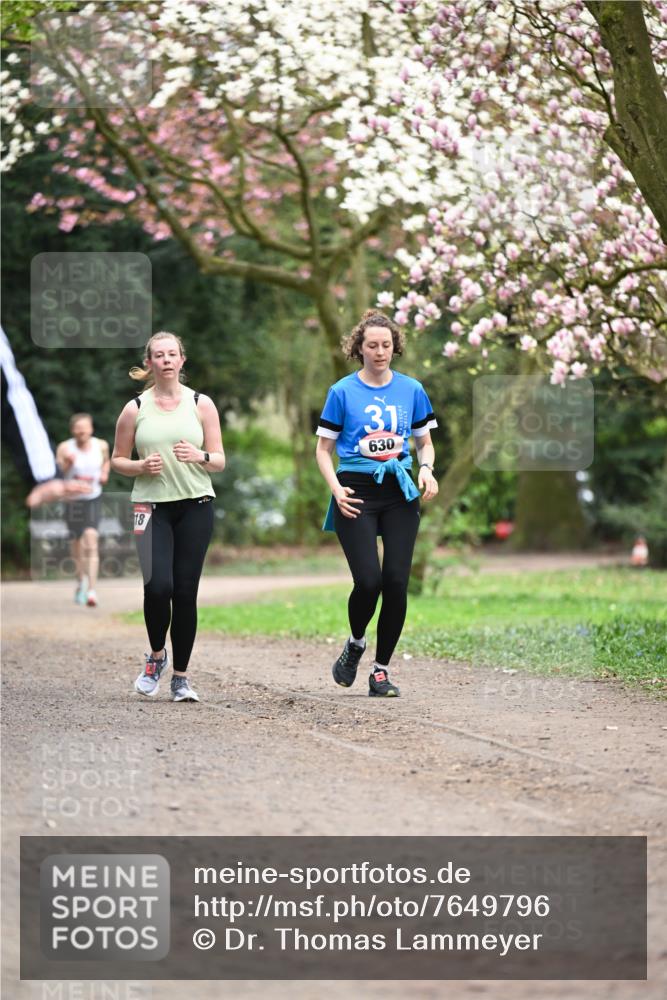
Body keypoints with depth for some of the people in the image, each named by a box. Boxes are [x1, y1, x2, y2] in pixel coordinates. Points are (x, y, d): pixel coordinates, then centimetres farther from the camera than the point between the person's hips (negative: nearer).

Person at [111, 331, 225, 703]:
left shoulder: (201, 404, 5)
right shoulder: (135, 409, 4)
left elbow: (219, 461, 5)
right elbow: (117, 460, 10)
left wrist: (199, 456, -16)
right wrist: (141, 467, -11)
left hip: (195, 505, 1)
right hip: (152, 507, -1)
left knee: (186, 592, -1)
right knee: (158, 586, -17)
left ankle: (181, 676, 11)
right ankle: (157, 655, 11)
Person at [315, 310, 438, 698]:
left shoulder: (411, 389, 8)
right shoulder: (343, 392, 1)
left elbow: (425, 442, 18)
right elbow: (324, 449, 5)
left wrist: (427, 470, -3)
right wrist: (337, 489, -10)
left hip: (400, 492, 3)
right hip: (358, 493, -3)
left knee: (397, 582, -5)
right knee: (369, 580, -14)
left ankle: (381, 669, 8)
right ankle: (356, 644, 17)